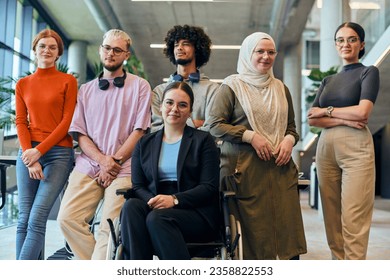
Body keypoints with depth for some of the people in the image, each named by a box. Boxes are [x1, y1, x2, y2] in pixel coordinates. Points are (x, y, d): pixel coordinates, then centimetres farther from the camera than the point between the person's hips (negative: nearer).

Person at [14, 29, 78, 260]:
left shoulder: (68, 81, 3)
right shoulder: (23, 84, 13)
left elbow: (67, 121, -3)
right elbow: (20, 122, 7)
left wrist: (39, 150, -10)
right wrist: (29, 155, -7)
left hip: (58, 154, -3)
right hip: (28, 153, 4)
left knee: (37, 219, -12)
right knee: (24, 219, 0)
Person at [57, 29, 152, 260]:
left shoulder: (140, 86, 7)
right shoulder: (86, 90, 18)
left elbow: (139, 131, -1)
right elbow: (79, 133, 10)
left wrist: (114, 161, -8)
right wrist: (102, 159, -7)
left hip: (123, 169, -3)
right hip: (88, 165, 4)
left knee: (109, 227, -14)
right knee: (68, 217, -10)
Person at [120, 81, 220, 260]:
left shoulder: (203, 140, 9)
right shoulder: (145, 143, 19)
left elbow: (209, 188, -1)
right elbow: (137, 186, 11)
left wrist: (174, 199, -17)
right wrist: (152, 201, -13)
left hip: (196, 213, -3)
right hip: (154, 209, 3)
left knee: (157, 218, -33)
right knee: (131, 206, -29)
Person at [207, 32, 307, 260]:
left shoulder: (281, 88, 18)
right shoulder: (232, 86, 3)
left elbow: (291, 126, 23)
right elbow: (215, 125, -4)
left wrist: (289, 139, 0)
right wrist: (250, 136, -13)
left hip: (280, 167, 4)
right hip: (246, 168, -4)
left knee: (288, 223, -3)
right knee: (255, 228, -2)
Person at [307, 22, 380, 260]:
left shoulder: (369, 72, 5)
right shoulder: (328, 80, 19)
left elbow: (363, 111, -11)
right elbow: (312, 118, 7)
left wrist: (327, 111, 1)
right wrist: (343, 120, -8)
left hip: (356, 148, -5)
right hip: (326, 148, 5)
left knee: (353, 220, -9)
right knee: (332, 218, 5)